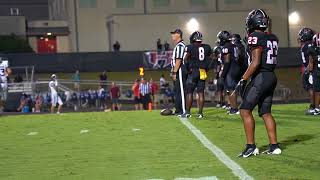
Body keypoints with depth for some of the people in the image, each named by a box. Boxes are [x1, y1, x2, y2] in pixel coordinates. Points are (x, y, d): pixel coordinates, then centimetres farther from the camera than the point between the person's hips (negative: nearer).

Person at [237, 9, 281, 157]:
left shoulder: (255, 37, -11)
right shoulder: (273, 38, 12)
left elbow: (256, 62, -18)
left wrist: (243, 80, -16)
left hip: (260, 77, -8)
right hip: (272, 77, 8)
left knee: (245, 110, -4)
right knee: (266, 113, 13)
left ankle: (251, 146, -7)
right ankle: (274, 146, 12)